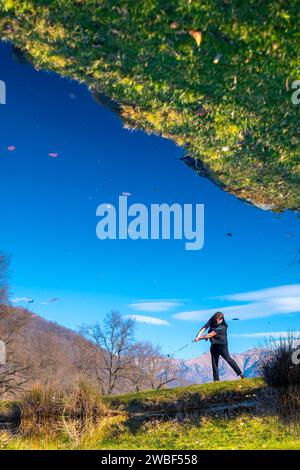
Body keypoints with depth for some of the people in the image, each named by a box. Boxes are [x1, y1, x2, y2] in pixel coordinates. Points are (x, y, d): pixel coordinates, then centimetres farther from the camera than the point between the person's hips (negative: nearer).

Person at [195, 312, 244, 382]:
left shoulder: (222, 327, -22)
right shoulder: (212, 321, -1)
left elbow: (211, 335, -24)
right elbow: (204, 328, -8)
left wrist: (200, 338, -19)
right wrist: (198, 336, -24)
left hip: (222, 345, -7)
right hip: (214, 345, 7)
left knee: (228, 359, -8)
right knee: (214, 362, 4)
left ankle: (240, 373, 5)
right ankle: (216, 379, 9)